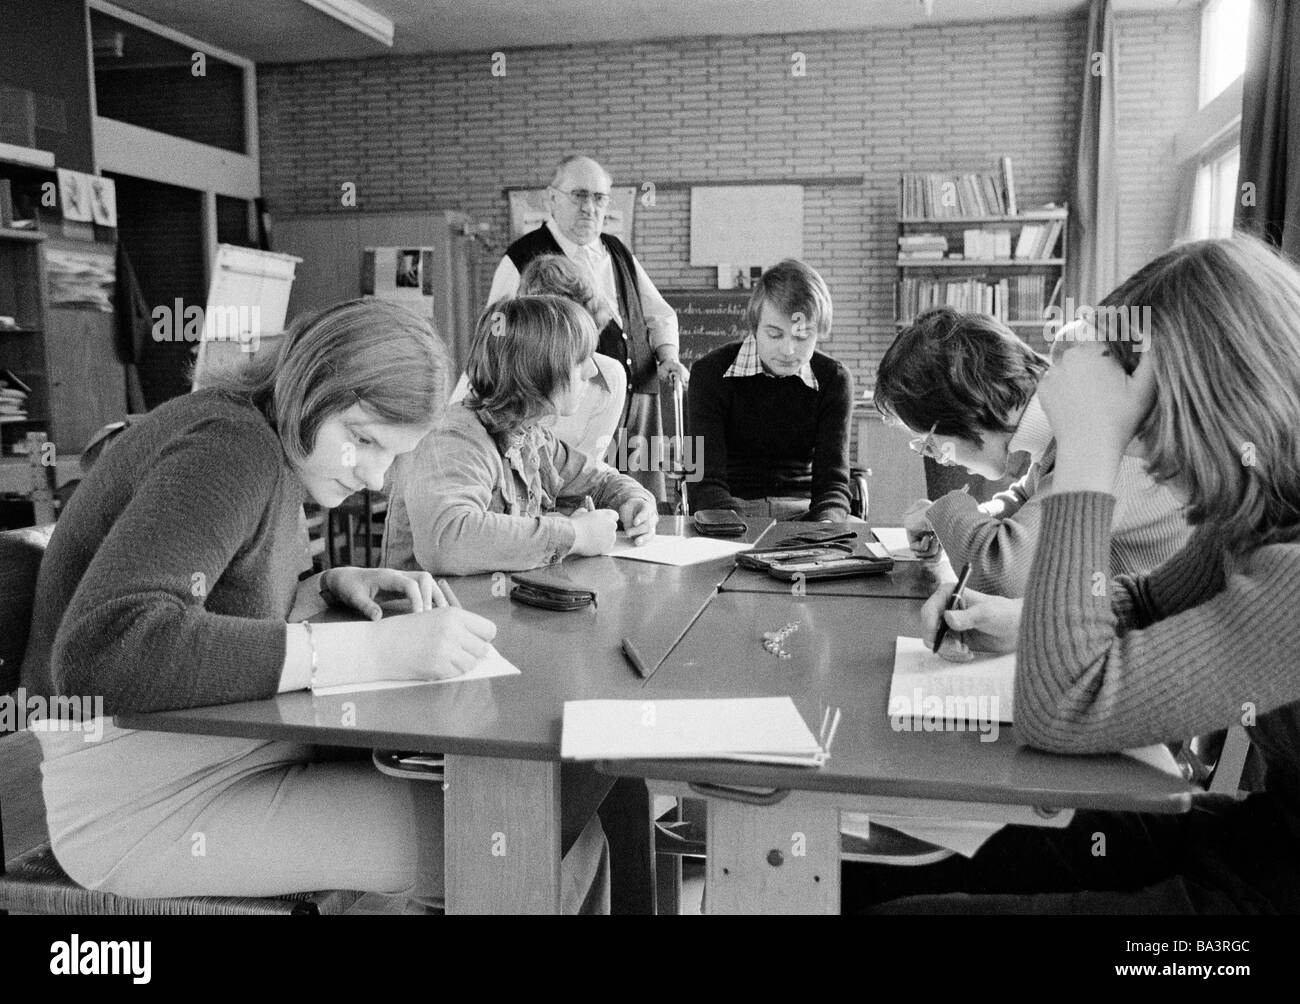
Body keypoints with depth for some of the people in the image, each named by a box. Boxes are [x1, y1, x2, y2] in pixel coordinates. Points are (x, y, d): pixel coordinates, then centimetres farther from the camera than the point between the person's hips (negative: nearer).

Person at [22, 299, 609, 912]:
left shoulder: (270, 448, 9)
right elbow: (102, 651, -33)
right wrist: (371, 648, -36)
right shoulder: (231, 444, -19)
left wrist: (330, 587, -2)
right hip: (152, 801, -9)